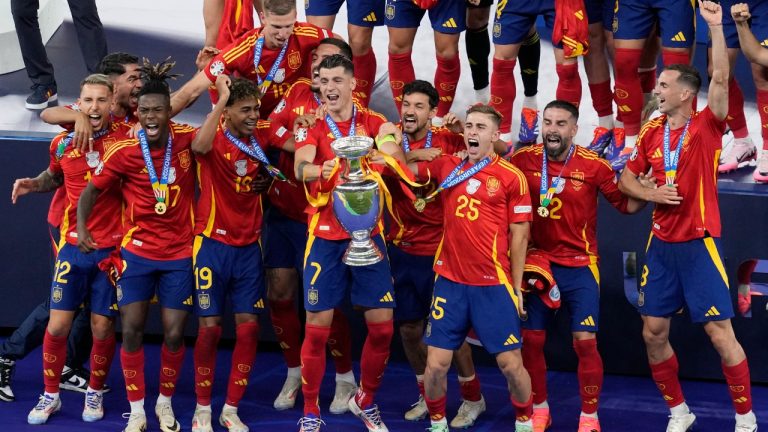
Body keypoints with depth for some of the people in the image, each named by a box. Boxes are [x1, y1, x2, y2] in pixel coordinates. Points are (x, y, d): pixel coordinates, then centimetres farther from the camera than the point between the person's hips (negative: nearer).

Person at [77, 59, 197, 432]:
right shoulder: (124, 152, -11)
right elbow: (92, 190, 0)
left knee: (174, 334, 2)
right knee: (132, 330, -3)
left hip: (179, 254, 1)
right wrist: (81, 227, -13)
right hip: (137, 251, 0)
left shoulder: (188, 140, -10)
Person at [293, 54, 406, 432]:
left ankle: (366, 401, 25)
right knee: (317, 326, -2)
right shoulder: (312, 126, -2)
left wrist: (385, 151, -34)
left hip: (368, 233, 2)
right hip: (325, 236, -2)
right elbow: (300, 166, -20)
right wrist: (319, 170, -42)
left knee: (382, 325, 2)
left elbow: (398, 164, -12)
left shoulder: (375, 124, 3)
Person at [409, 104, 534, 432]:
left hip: (493, 284, -3)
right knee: (436, 363, 2)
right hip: (449, 281, 3)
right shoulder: (447, 167, 5)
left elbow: (519, 235, -1)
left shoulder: (511, 177, -4)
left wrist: (516, 287, -1)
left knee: (510, 364, 0)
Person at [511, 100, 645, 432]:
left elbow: (626, 204, -1)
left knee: (585, 342, -4)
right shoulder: (523, 160, -7)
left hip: (580, 265, -2)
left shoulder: (594, 165, -10)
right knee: (531, 340, 7)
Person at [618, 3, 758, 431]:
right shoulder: (652, 132, 6)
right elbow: (626, 179, 15)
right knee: (654, 333, 7)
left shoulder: (706, 126, -8)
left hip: (699, 244, -5)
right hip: (661, 245, 5)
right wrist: (651, 193, -5)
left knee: (721, 334, -5)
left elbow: (721, 80, -22)